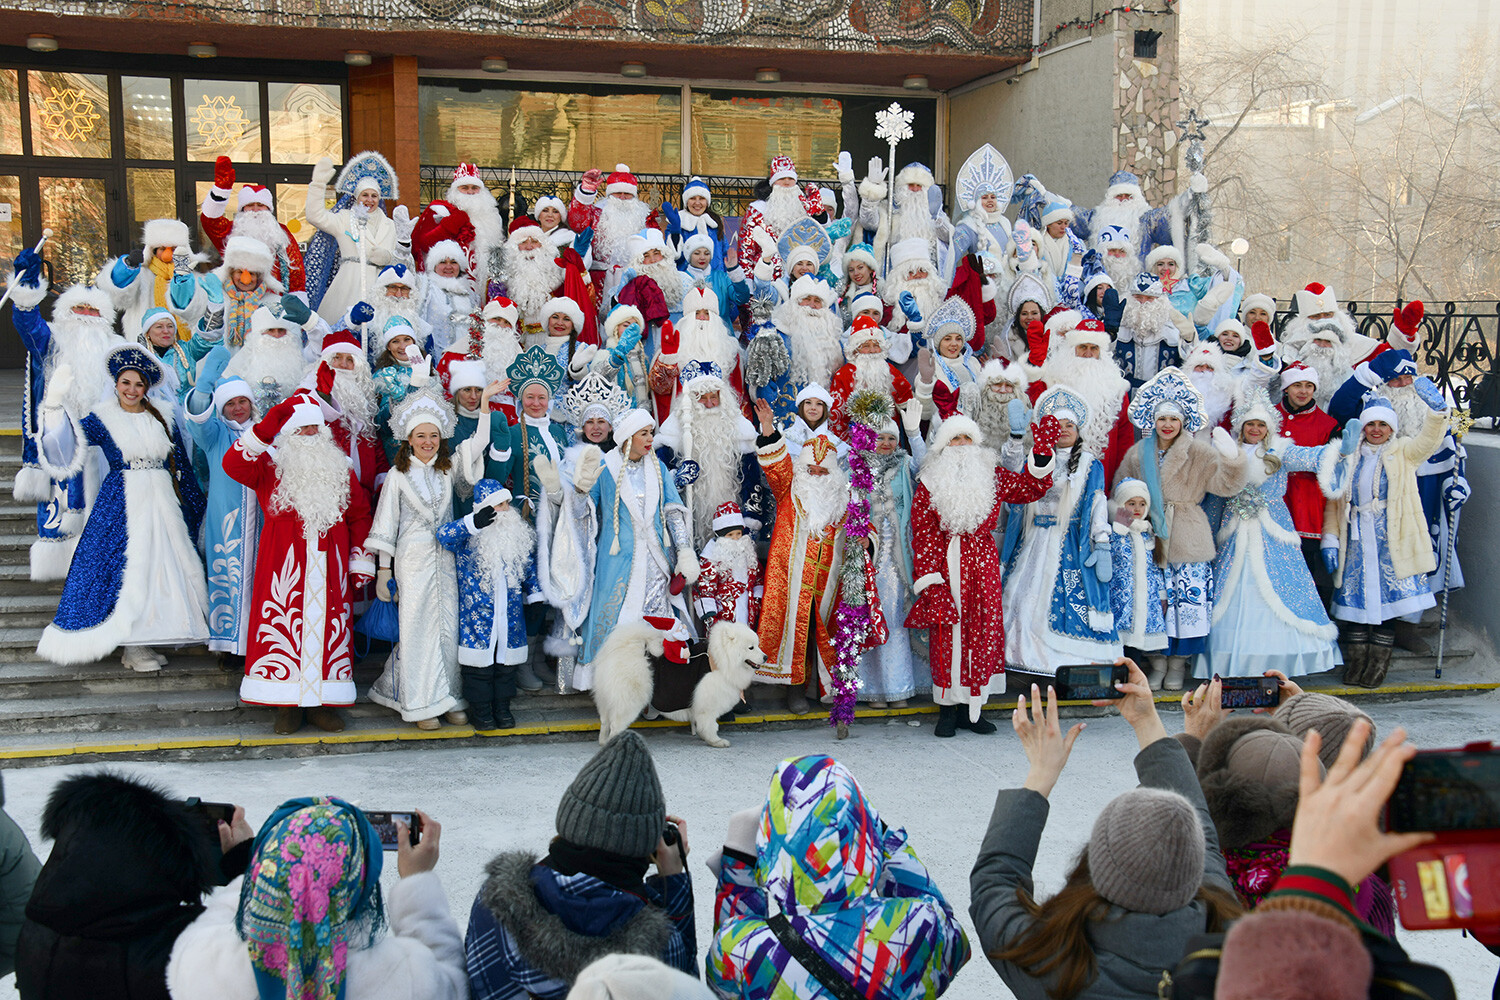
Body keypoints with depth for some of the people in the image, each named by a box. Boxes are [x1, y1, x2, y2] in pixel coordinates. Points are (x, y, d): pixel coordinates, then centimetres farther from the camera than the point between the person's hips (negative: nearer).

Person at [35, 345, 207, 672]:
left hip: (163, 503, 4)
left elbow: (181, 465, 15)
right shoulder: (104, 419, 1)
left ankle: (146, 640, 12)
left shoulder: (161, 420, 11)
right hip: (122, 504, -4)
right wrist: (56, 402, -30)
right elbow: (77, 434, -16)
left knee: (161, 565, 4)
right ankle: (132, 648, 1)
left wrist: (195, 505, 16)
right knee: (127, 566, -6)